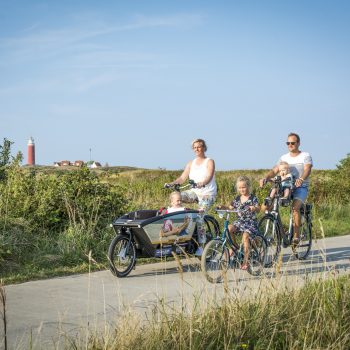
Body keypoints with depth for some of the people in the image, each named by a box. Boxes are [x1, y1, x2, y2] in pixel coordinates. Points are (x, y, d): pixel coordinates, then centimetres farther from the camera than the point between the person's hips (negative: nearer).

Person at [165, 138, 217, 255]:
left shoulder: (209, 162, -2)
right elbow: (182, 178, 4)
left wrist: (202, 183, -40)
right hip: (194, 192, 5)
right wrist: (171, 183, -14)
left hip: (207, 193, -5)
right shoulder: (191, 163, 13)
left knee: (199, 217, -20)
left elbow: (209, 177, -19)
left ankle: (201, 246, -14)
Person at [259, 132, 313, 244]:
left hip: (301, 187, -4)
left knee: (295, 207, -31)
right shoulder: (284, 158, 12)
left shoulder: (305, 156, 1)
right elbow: (274, 170, 0)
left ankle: (297, 235, -22)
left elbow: (307, 169, -18)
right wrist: (265, 178, -22)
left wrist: (301, 179, -40)